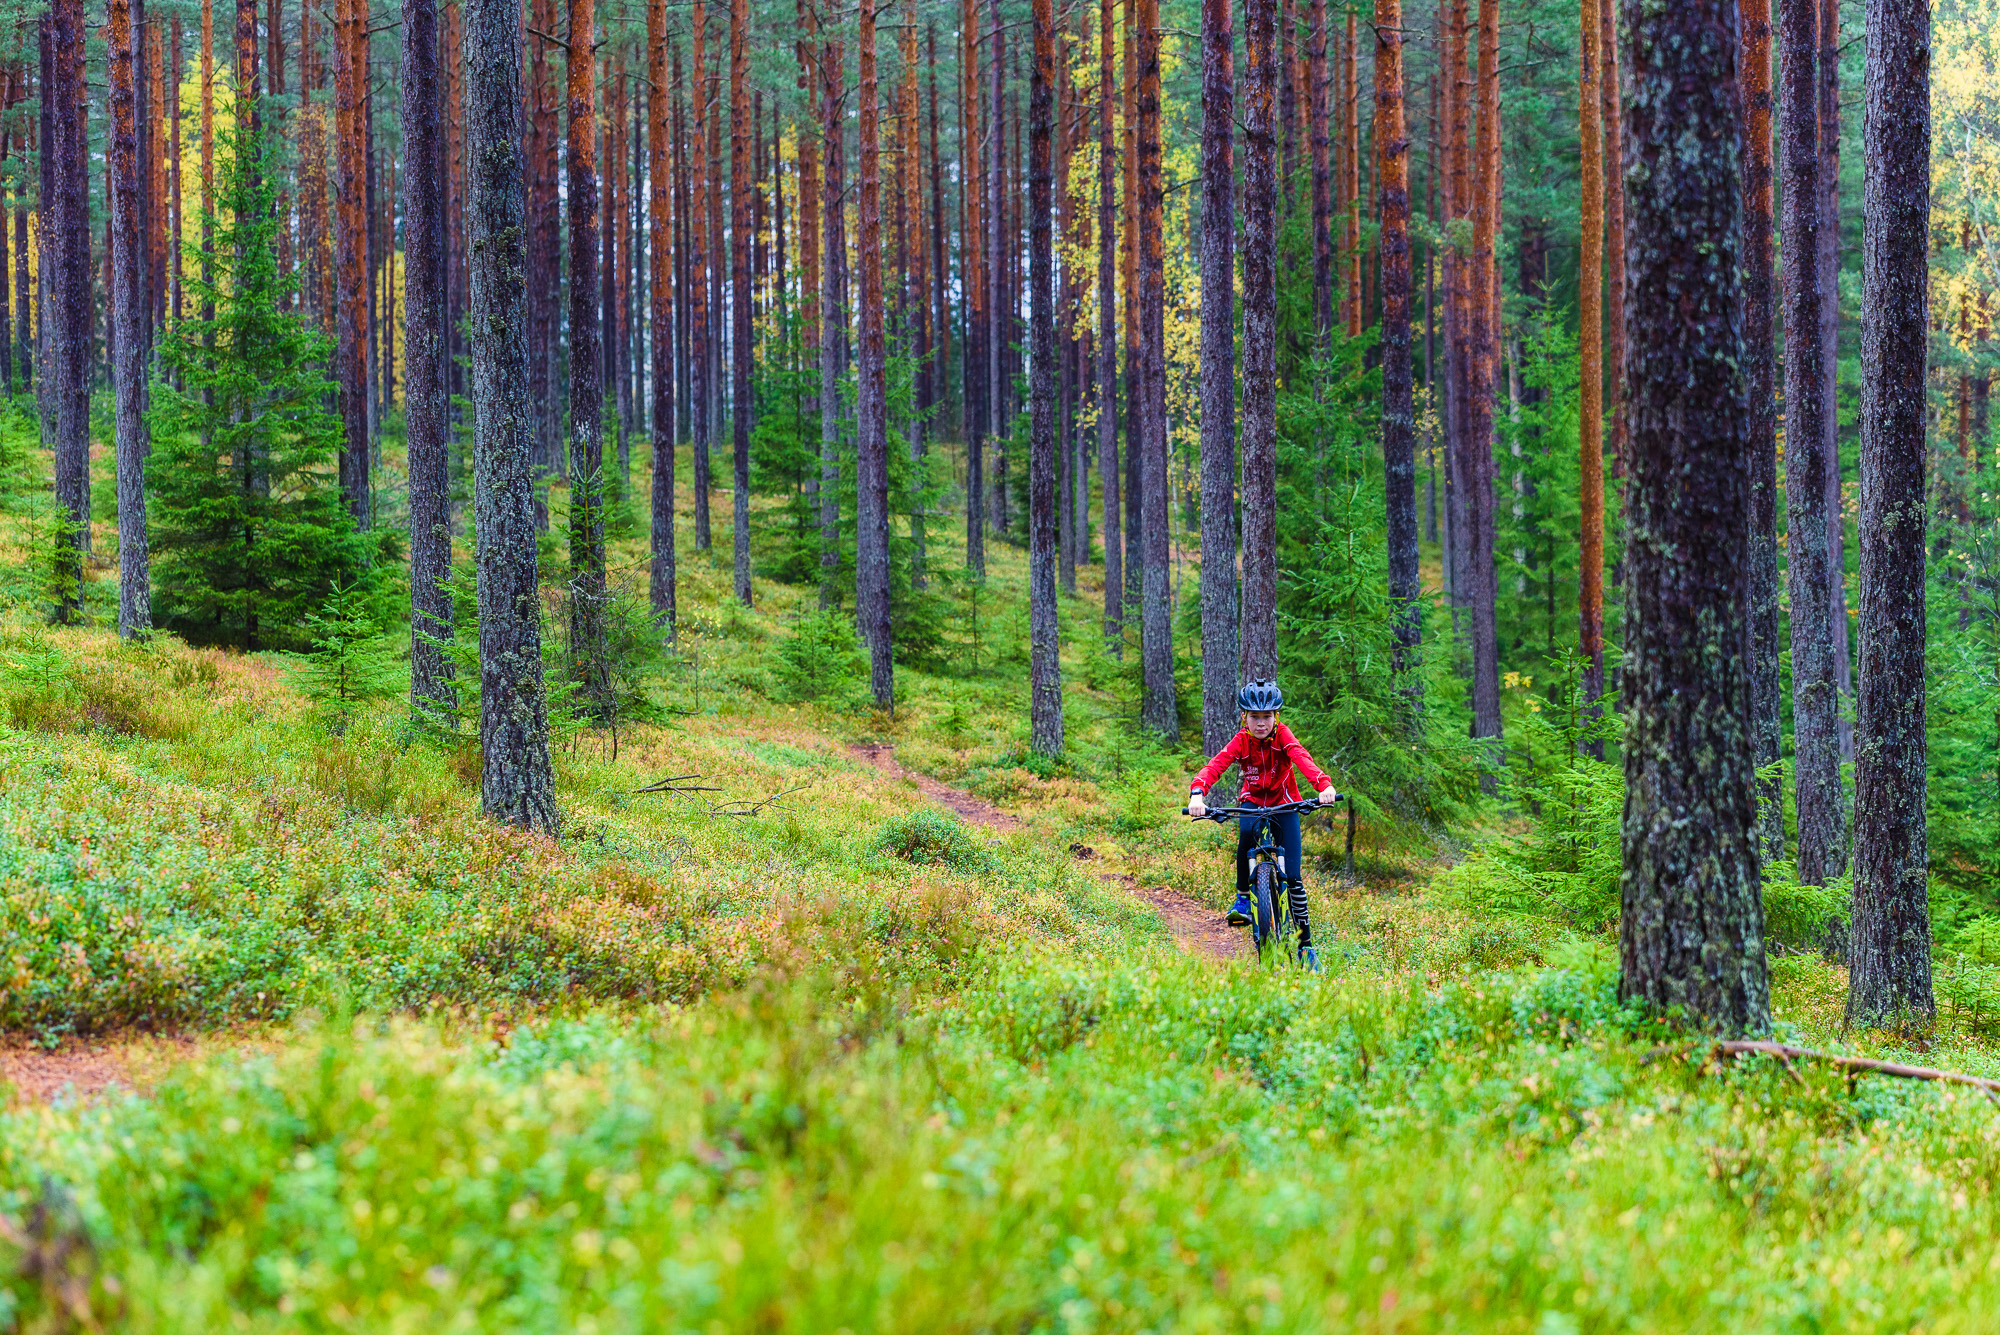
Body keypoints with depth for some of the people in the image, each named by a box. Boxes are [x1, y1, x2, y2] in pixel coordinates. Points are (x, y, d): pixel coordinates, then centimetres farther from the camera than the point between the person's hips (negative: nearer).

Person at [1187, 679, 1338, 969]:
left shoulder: (1282, 735, -20)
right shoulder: (1241, 741, -17)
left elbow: (1302, 758, -38)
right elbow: (1215, 765, -32)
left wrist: (1324, 784, -58)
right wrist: (1197, 792, -53)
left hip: (1284, 804, 0)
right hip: (1253, 802, 1)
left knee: (1292, 876, -9)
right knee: (1247, 832, -37)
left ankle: (1305, 944, 3)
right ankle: (1243, 897, -18)